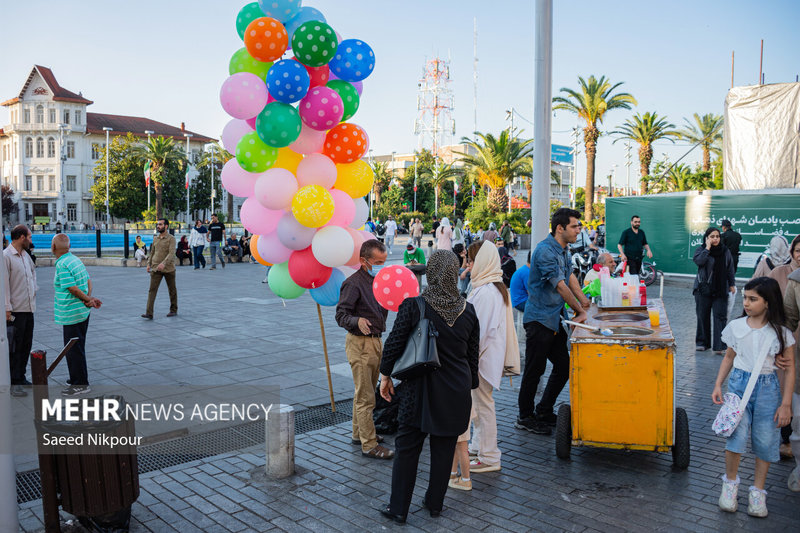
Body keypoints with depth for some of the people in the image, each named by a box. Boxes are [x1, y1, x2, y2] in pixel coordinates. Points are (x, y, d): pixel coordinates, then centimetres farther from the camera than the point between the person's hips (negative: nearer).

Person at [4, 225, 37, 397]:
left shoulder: (25, 255, 13)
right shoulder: (6, 256, -13)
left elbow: (33, 271, 32)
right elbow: (4, 284, -16)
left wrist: (34, 289, 18)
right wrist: (7, 308, -17)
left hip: (28, 308, 8)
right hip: (15, 311, -8)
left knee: (26, 345, 14)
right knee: (15, 347, -2)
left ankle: (21, 377, 25)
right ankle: (14, 383, 5)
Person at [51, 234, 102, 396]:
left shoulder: (62, 265, -20)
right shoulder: (76, 260, 9)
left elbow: (73, 288, -22)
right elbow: (88, 281, 11)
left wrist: (89, 300, -9)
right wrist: (89, 298, -1)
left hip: (71, 314, -9)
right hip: (82, 312, 9)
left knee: (73, 350, -1)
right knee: (78, 348, 20)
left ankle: (80, 384, 6)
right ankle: (77, 379, 32)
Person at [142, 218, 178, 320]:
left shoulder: (171, 239, -8)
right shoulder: (155, 239, 10)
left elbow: (171, 253, -20)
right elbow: (152, 252, 18)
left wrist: (163, 263, -33)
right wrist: (148, 264, 8)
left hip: (168, 268, -4)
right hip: (155, 269, 4)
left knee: (172, 289, 10)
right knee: (152, 290, -7)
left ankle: (173, 310, 27)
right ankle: (149, 313, -12)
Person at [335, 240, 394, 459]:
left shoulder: (378, 280, 11)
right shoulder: (353, 283, -16)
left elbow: (383, 307, 18)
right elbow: (341, 315, -19)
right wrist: (357, 321, -38)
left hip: (375, 341, 9)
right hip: (360, 343, -9)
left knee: (364, 392, 19)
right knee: (366, 397, -5)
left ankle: (359, 433, 32)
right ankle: (369, 445, 1)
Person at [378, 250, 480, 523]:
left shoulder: (412, 306, -13)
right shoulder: (468, 311, -2)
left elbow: (394, 343, -7)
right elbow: (473, 355, 6)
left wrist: (385, 375, 7)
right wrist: (469, 385, 18)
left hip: (420, 390, -3)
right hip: (456, 392, 3)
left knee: (407, 448, 10)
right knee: (443, 449, 16)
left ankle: (398, 508, 18)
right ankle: (435, 503, 30)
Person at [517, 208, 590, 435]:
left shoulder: (564, 249, 12)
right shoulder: (545, 251, -19)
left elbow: (570, 276, 19)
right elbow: (560, 286, -19)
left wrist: (584, 301, 7)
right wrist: (580, 311, -12)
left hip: (555, 319, 9)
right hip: (539, 319, -9)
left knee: (563, 367, 12)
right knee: (534, 370, 0)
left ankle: (543, 411, 26)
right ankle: (525, 417, 15)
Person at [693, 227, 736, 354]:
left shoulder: (725, 251, 8)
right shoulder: (701, 250, 0)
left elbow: (730, 269, 13)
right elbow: (698, 261, -21)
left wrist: (732, 284, 11)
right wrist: (707, 248, -18)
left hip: (721, 290, 1)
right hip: (703, 289, -1)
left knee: (720, 317, -4)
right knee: (703, 316, 6)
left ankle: (720, 346, -4)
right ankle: (702, 343, 20)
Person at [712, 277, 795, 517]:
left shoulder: (780, 332, -4)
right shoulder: (736, 327, 0)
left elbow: (789, 368, 0)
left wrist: (785, 404, -3)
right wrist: (718, 385, 4)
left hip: (767, 388, 0)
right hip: (739, 383, 0)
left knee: (765, 441, 4)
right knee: (737, 435, -10)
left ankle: (757, 491, 20)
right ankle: (730, 482, 11)